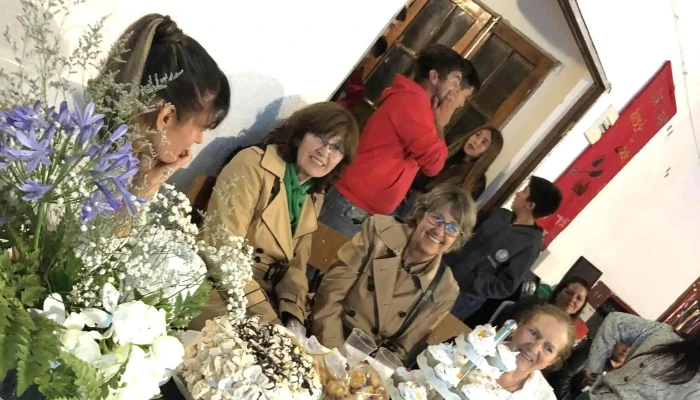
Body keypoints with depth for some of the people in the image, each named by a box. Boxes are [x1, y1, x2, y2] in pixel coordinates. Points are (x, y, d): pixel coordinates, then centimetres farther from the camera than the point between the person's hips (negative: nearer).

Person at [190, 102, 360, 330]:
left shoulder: (314, 197, 10)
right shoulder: (253, 164, -11)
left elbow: (296, 265, 11)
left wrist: (293, 316, -6)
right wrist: (267, 318, -20)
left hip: (265, 298, 6)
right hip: (220, 292, -6)